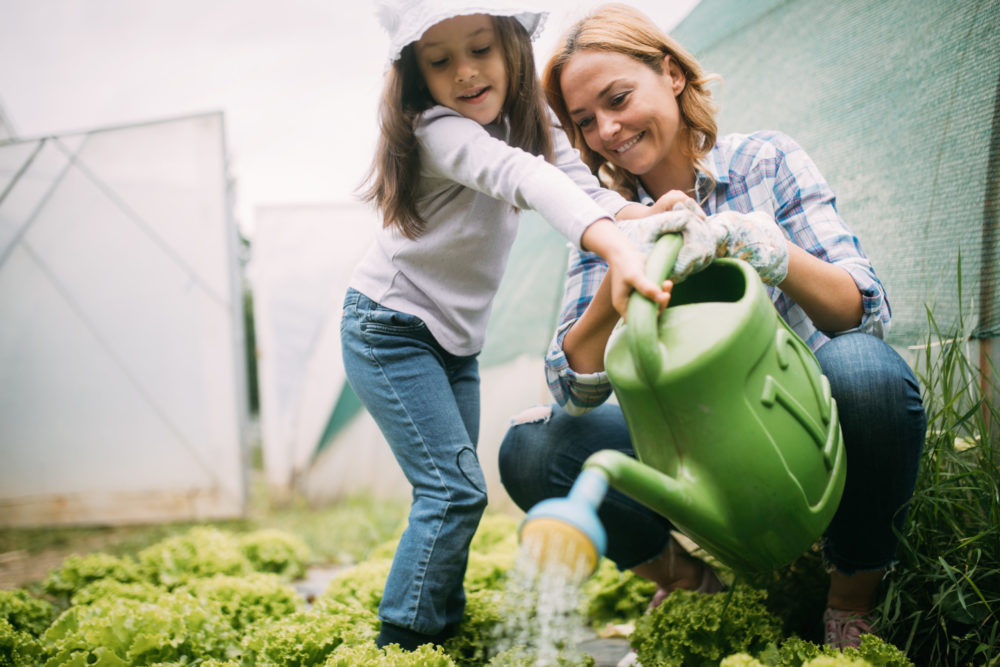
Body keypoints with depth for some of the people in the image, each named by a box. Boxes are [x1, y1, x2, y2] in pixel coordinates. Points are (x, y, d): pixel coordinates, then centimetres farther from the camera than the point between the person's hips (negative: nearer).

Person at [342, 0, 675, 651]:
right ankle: (400, 639, -1)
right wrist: (617, 248, -60)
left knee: (453, 491, 11)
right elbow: (521, 177, -44)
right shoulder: (437, 130, -26)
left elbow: (578, 182, -14)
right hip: (389, 331, -8)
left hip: (455, 340, 8)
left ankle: (444, 624, 23)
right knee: (455, 489, -12)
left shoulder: (528, 119, 0)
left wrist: (650, 215, -35)